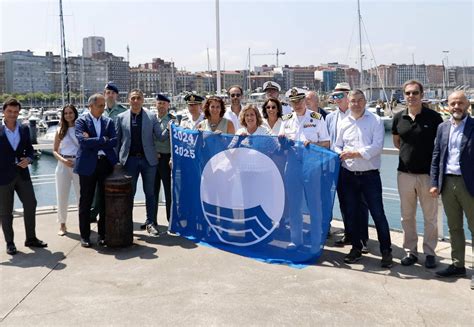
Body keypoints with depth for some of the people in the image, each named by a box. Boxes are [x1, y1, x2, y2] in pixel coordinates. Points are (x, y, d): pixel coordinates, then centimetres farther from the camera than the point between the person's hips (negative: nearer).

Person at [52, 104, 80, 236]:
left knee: (81, 195, 2)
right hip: (63, 165, 2)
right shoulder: (60, 131, 7)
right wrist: (63, 160, -9)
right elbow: (54, 150, 7)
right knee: (62, 196, 5)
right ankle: (62, 225, 17)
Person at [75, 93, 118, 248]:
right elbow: (83, 141, -15)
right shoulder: (81, 121, 1)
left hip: (106, 164, 3)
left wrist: (93, 142, -10)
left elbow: (114, 142, -3)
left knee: (105, 201, 6)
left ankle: (103, 234, 17)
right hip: (88, 165, -3)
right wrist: (103, 140, -10)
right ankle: (85, 236, 15)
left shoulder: (109, 122, 11)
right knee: (85, 202, 4)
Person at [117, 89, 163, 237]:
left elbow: (160, 136, 4)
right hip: (129, 159, 0)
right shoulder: (121, 117, 5)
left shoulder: (151, 116, 3)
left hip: (148, 159, 0)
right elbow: (117, 140, 7)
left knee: (150, 192, 5)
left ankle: (151, 223, 15)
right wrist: (117, 159, 3)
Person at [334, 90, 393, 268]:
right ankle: (356, 248, 27)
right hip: (349, 175, 4)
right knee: (351, 213, 12)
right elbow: (337, 146, 14)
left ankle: (386, 251, 11)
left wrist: (356, 153, -18)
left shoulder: (375, 120, -2)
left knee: (378, 213, -2)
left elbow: (377, 146, -12)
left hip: (370, 175, -4)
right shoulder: (344, 122, 11)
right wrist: (341, 154, -8)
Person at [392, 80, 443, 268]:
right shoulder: (399, 118, 3)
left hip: (427, 173, -3)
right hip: (405, 173, 3)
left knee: (430, 216, 7)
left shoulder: (434, 117, -7)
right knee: (407, 216, 11)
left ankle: (429, 252, 20)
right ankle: (410, 251, 24)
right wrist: (409, 152, 6)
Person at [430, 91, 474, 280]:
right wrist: (434, 183, 3)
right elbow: (436, 156, 10)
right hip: (447, 183, 5)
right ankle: (458, 265, 26)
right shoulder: (443, 128, 10)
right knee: (454, 227, 14)